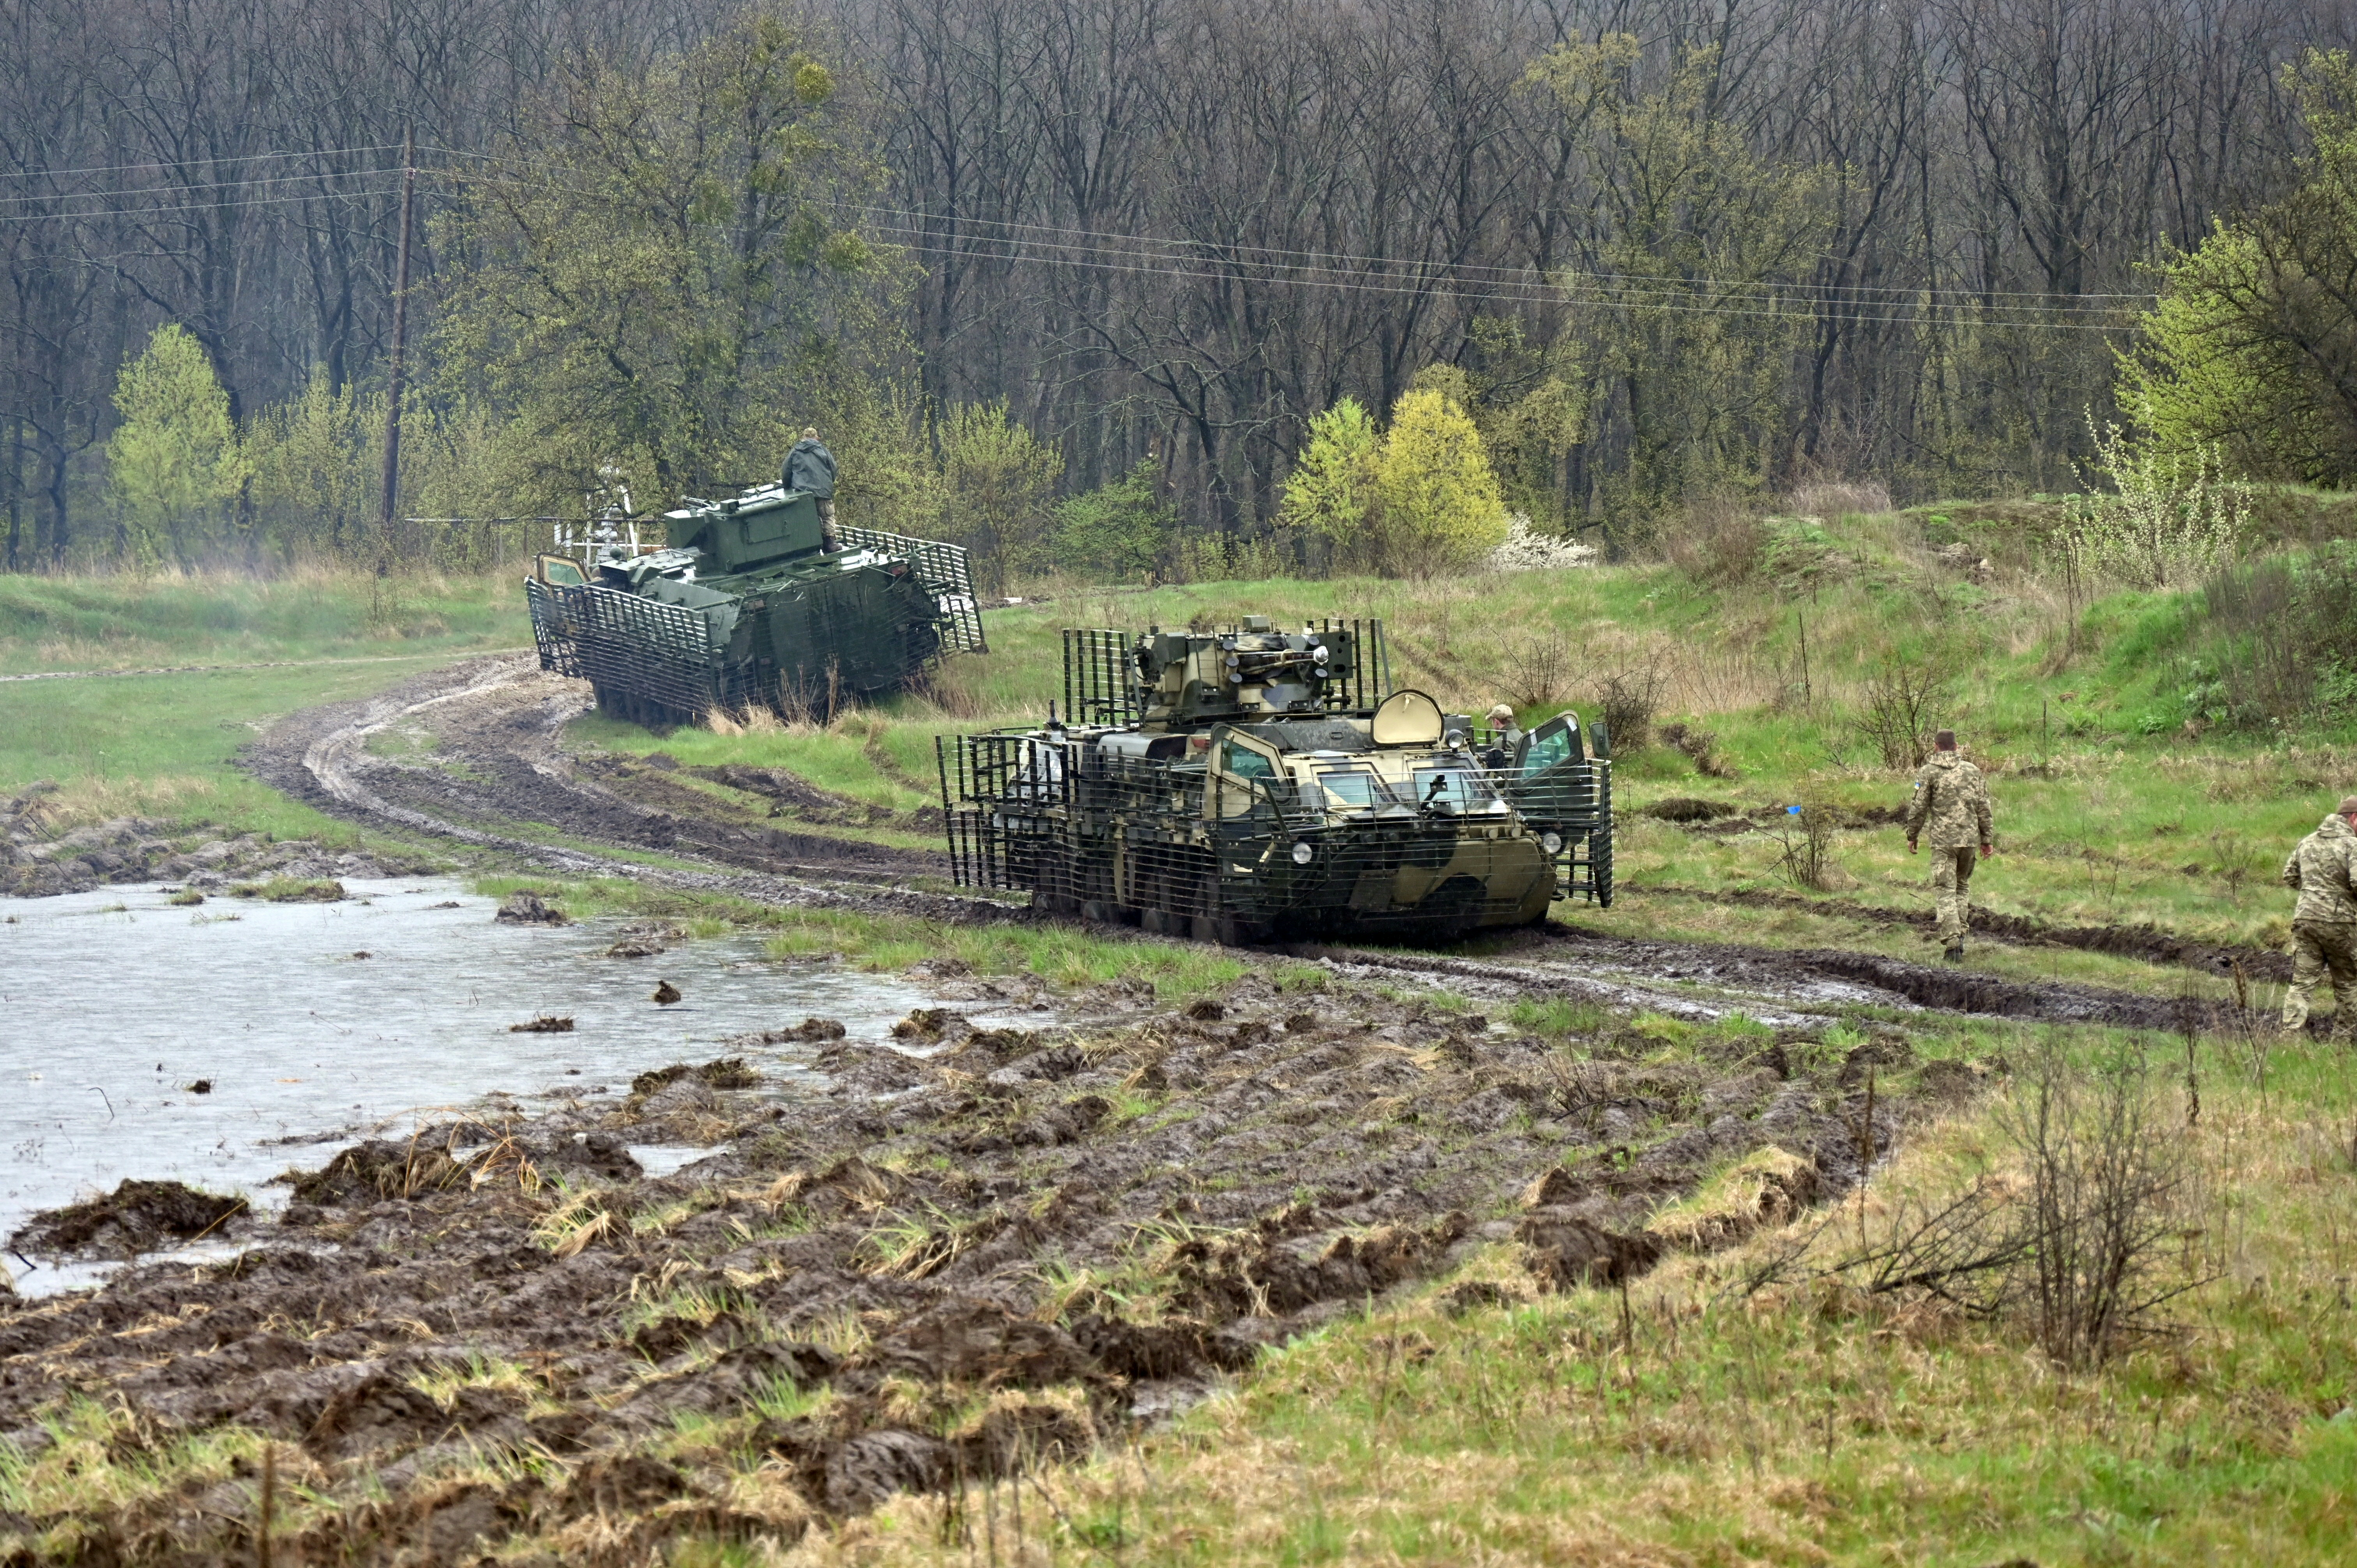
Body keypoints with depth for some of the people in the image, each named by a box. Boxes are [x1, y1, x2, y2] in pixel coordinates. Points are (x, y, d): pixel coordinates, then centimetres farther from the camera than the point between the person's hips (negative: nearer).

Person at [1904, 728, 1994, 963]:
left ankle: (1953, 944, -15)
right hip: (1969, 837, 3)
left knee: (1946, 892, -4)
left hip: (1942, 839, -3)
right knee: (1962, 886, 20)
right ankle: (1961, 935, 16)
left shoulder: (1928, 772, -2)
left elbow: (1919, 808, -4)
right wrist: (1987, 839, 14)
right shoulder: (1972, 771, 8)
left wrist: (1912, 836, 8)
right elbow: (1983, 808, 8)